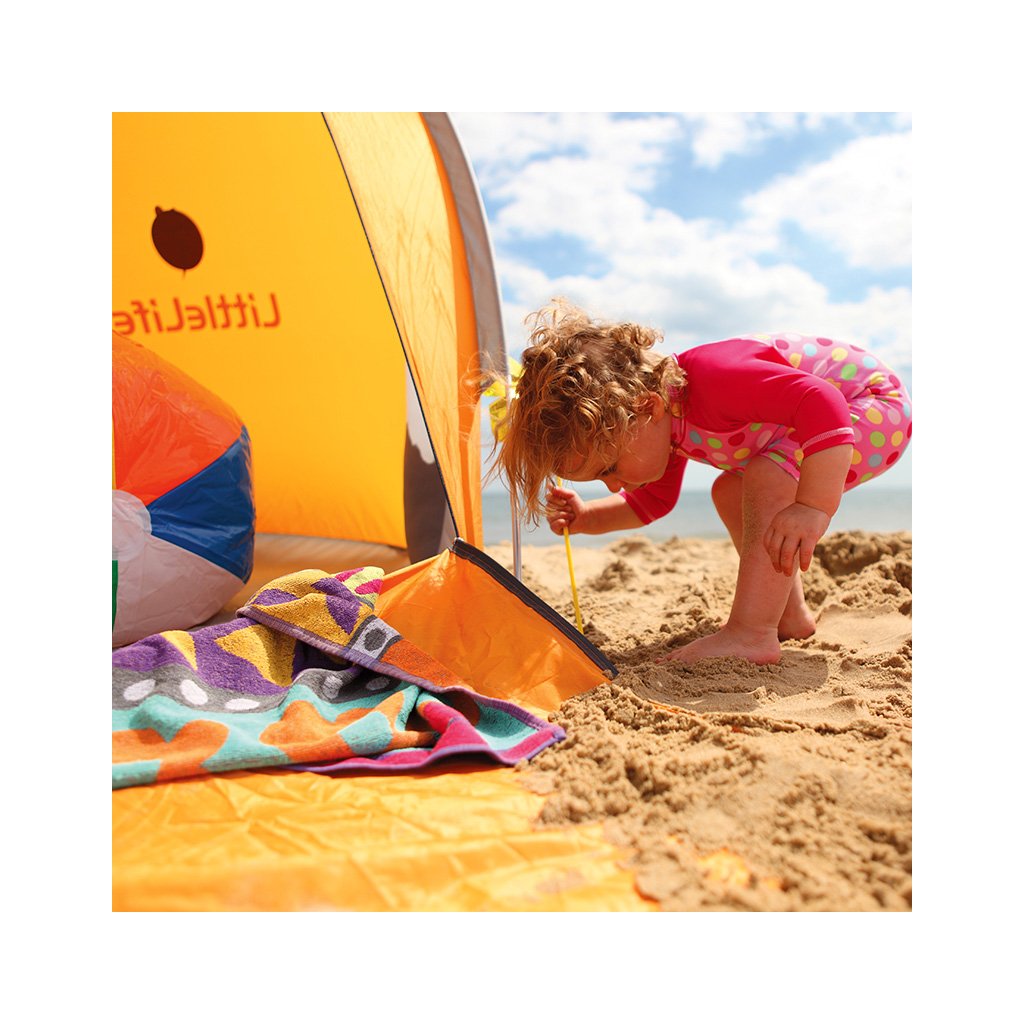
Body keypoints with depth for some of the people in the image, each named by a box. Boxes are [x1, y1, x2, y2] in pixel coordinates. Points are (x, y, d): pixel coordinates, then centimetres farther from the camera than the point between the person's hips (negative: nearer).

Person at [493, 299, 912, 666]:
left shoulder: (714, 380, -37)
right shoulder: (665, 424, -4)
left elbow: (825, 403, -43)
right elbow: (652, 502, 9)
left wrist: (814, 508, -50)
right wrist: (585, 517, -6)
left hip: (878, 404, -9)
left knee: (769, 475, -31)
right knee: (730, 493, 12)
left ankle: (751, 634, -30)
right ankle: (790, 616, 19)